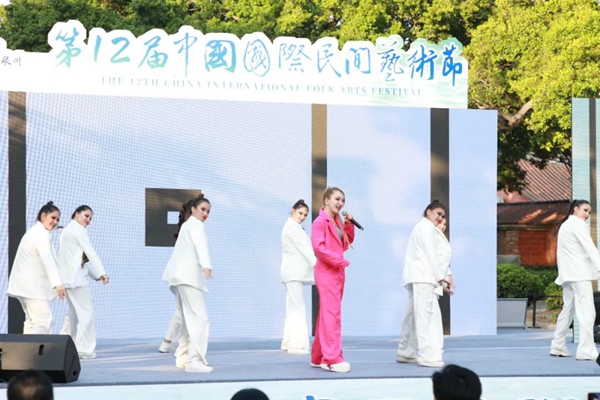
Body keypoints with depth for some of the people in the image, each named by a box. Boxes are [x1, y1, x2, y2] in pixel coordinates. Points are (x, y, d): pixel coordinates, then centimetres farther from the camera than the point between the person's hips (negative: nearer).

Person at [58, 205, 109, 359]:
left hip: (67, 277, 10)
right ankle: (84, 349, -12)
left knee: (75, 314, 15)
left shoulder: (67, 230, 23)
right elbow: (90, 252, -16)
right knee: (87, 313, -8)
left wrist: (95, 275, 12)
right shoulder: (78, 229, -6)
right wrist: (102, 272, -21)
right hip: (75, 277, -10)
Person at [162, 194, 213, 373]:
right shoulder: (196, 225, -2)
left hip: (181, 276, 10)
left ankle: (183, 357, 26)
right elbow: (201, 245, -22)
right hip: (189, 276, -10)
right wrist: (206, 265, -39)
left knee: (189, 318, 20)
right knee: (199, 318, -17)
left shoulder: (187, 225, 28)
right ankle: (194, 360, -26)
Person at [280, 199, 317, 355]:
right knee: (298, 308, -13)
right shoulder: (292, 227, -8)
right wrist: (317, 264, -24)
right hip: (293, 272, -10)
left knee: (293, 308, 10)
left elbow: (303, 248, 15)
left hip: (295, 272, 10)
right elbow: (304, 247, -17)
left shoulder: (294, 227, 21)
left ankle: (289, 342, 12)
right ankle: (297, 344, -17)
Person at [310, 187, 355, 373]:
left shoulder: (337, 221, 16)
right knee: (331, 313, -15)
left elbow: (347, 242, 20)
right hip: (326, 271, -9)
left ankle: (318, 357, 17)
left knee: (326, 314, 12)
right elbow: (318, 246, -20)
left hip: (338, 271, 9)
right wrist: (340, 260, -20)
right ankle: (333, 358, -19)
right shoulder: (320, 222, -11)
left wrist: (349, 225, 6)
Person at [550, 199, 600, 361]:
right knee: (587, 311, -14)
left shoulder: (564, 225, 24)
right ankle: (586, 351, -21)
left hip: (569, 273, 10)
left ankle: (558, 346, 20)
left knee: (568, 309, 17)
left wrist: (562, 274, 15)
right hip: (579, 273, -10)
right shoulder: (577, 223, -5)